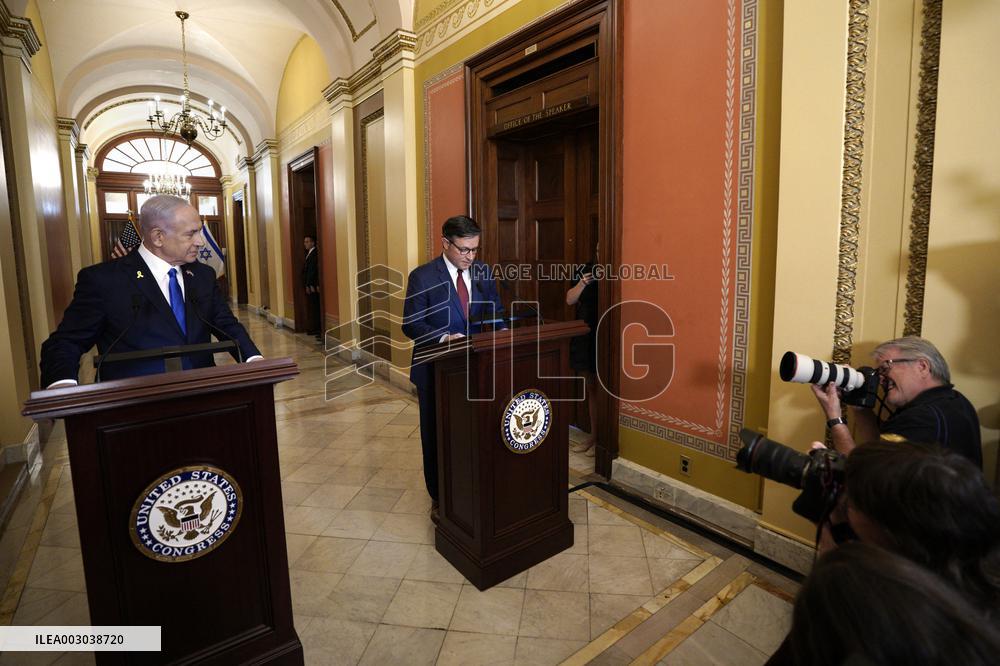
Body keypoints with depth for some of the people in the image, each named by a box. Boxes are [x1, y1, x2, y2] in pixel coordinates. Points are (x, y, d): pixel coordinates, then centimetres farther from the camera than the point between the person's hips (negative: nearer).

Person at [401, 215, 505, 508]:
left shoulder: (484, 272, 3)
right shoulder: (422, 276, -11)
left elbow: (495, 313, 9)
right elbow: (411, 325, -13)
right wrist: (444, 338, -28)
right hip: (436, 368, -3)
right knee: (436, 433, 12)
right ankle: (439, 495, 31)